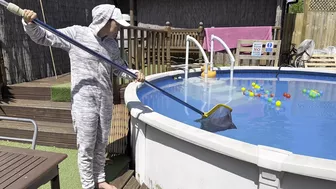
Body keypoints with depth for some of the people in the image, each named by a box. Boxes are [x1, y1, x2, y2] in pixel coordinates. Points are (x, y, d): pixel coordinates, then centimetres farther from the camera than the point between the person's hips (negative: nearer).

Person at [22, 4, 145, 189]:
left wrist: (134, 73, -5)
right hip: (84, 102, -5)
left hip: (105, 101, 6)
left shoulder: (112, 44, 7)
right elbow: (42, 36, -2)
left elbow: (119, 67, 14)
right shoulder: (76, 33, -8)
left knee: (101, 145, 18)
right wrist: (30, 24, -22)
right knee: (86, 147, 4)